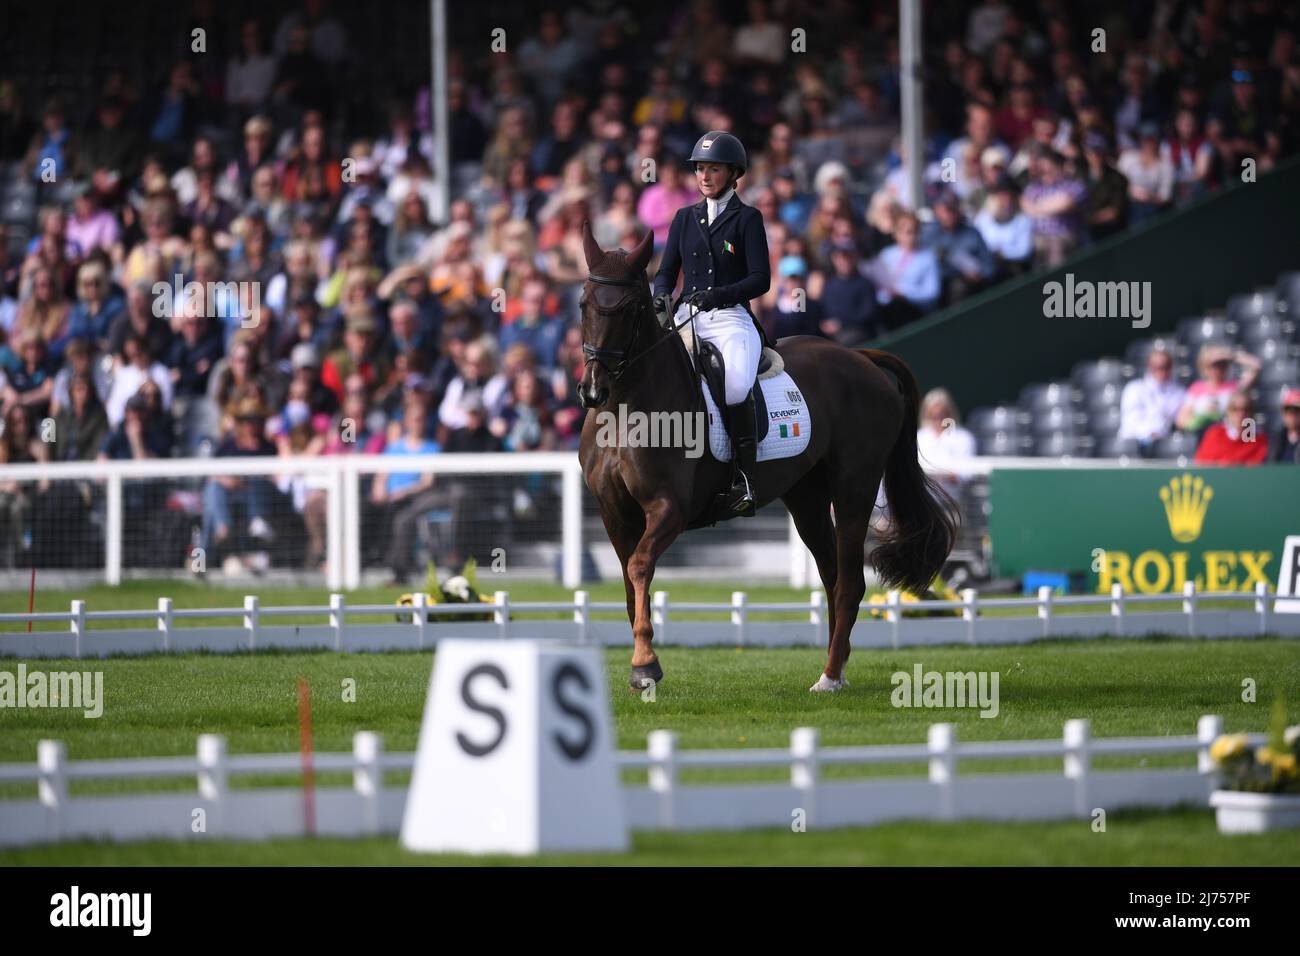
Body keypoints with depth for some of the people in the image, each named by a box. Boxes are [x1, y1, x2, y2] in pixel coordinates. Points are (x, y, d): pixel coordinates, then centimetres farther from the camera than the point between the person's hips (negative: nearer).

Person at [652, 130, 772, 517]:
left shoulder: (747, 219, 4)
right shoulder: (685, 218, 17)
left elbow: (760, 279, -3)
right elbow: (667, 271, 16)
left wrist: (718, 294, -19)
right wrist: (661, 296, -7)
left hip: (732, 318, -4)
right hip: (687, 317, 4)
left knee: (736, 387, -33)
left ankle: (743, 480, -25)